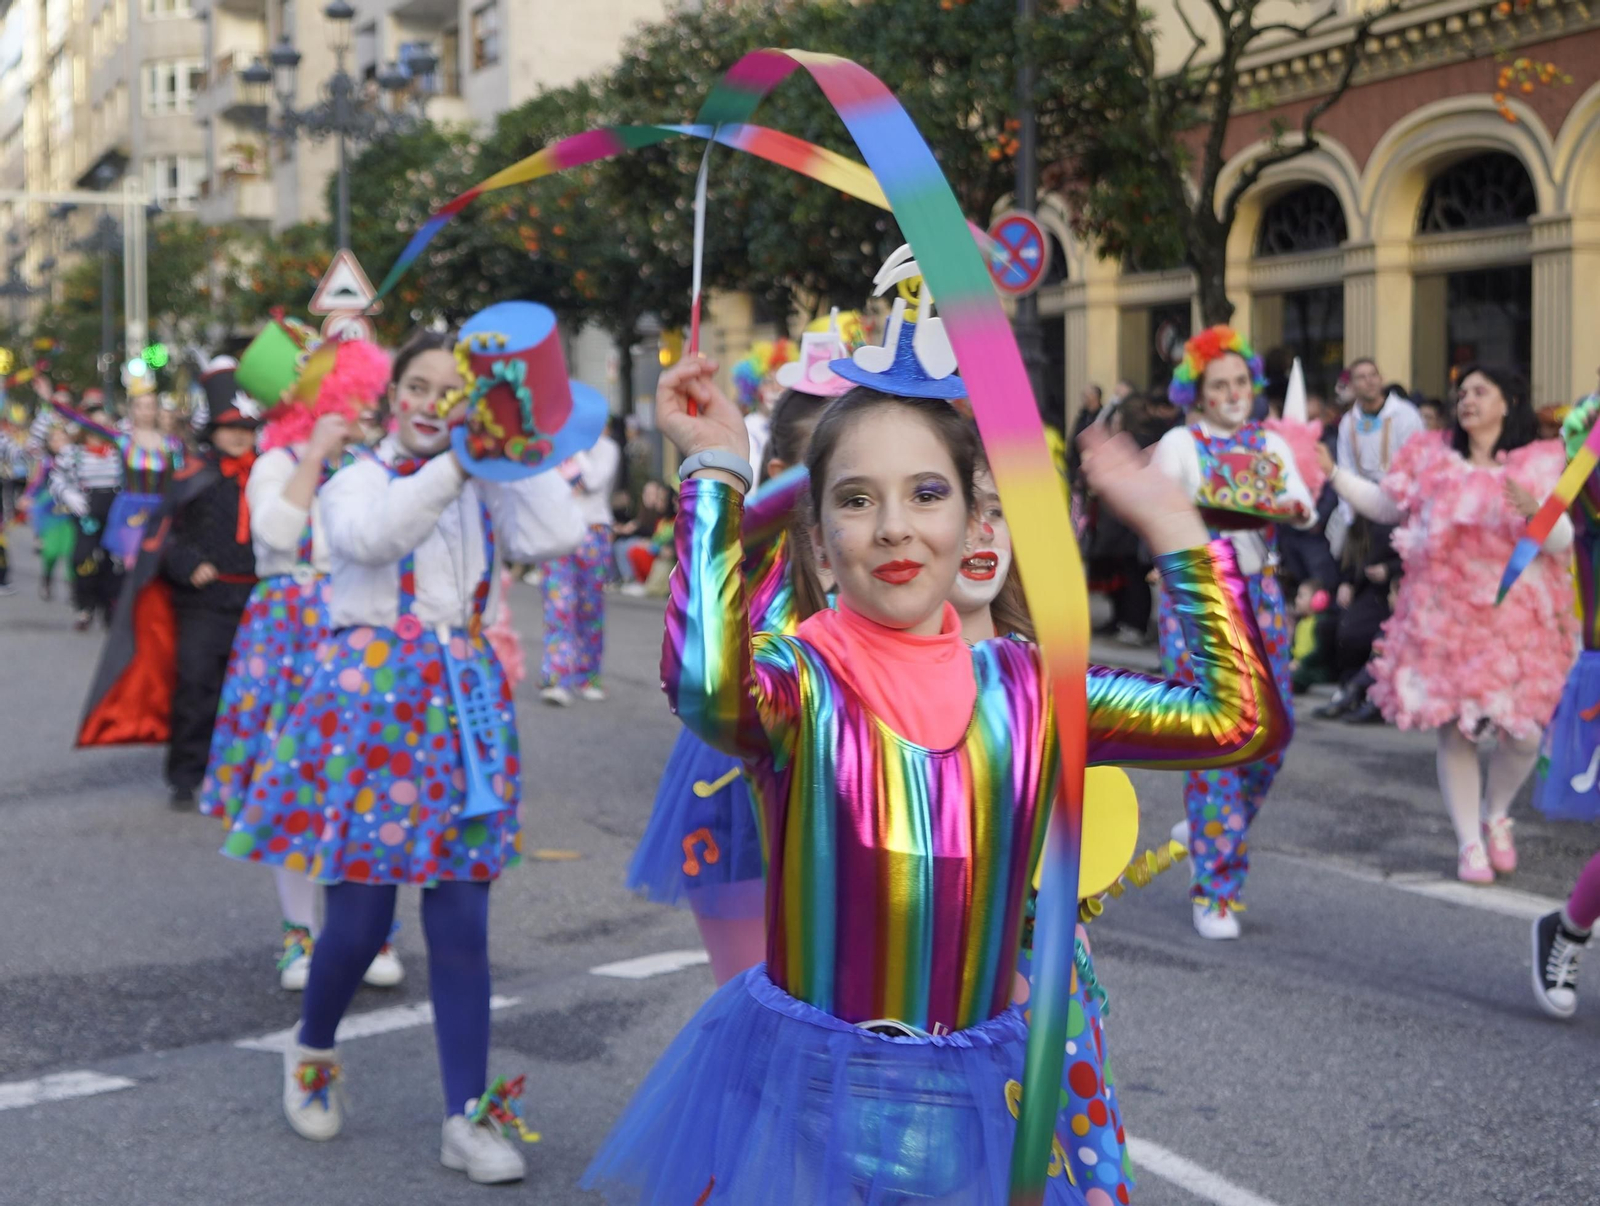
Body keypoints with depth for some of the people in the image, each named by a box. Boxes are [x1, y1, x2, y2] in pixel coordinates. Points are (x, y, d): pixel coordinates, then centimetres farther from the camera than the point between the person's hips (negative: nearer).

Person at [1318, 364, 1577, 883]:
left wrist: (1534, 510, -26)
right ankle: (1470, 844, 15)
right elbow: (1385, 505, 15)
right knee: (1454, 730, 2)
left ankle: (1495, 816, 27)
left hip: (1516, 617, -1)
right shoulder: (1432, 455, 8)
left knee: (1523, 732, -3)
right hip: (1444, 616, 1)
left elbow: (1562, 541, -6)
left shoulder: (1539, 463, 1)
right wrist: (1332, 472, 7)